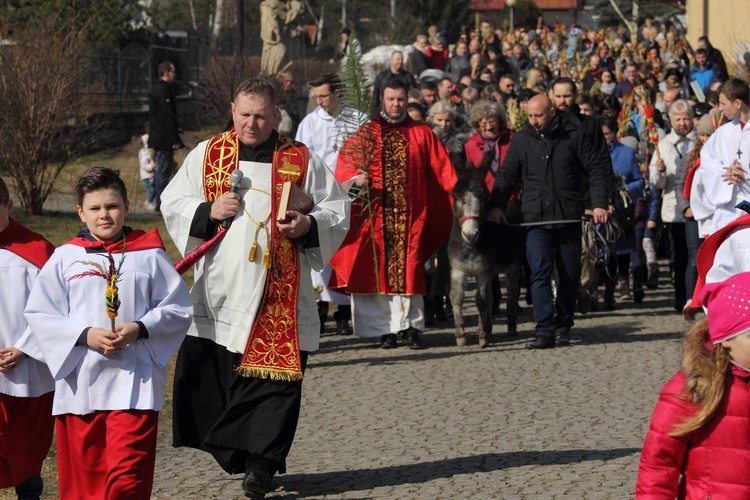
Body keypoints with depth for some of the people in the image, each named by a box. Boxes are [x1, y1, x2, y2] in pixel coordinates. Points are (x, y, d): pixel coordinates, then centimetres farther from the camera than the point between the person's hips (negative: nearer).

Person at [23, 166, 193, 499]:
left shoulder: (149, 255, 4)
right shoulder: (65, 258, 5)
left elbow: (178, 308, 4)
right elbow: (39, 314, 1)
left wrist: (140, 329, -13)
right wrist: (85, 335, -12)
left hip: (134, 382, -2)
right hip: (80, 382, 2)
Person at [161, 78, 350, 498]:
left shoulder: (301, 160, 6)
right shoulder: (207, 154, 9)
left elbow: (339, 209, 7)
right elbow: (173, 203, 10)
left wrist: (308, 225, -13)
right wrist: (209, 210, -8)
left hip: (280, 294, -2)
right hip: (218, 289, 2)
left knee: (274, 376, -7)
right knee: (208, 370, 0)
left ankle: (262, 462, -2)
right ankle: (235, 455, 14)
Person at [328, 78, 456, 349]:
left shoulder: (421, 133, 11)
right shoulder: (366, 132, 9)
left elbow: (442, 167, 6)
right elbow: (345, 162, 1)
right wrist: (356, 177, -19)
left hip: (410, 213, 0)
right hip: (376, 212, 0)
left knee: (408, 269, -3)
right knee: (380, 269, -1)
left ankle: (411, 326, 1)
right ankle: (387, 329, 2)